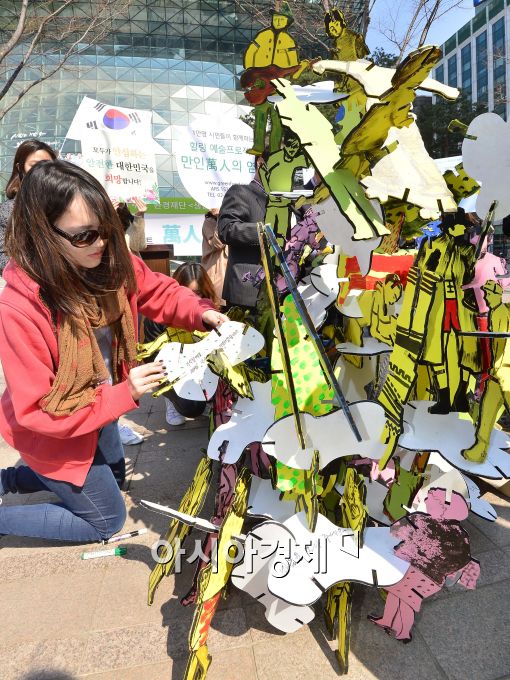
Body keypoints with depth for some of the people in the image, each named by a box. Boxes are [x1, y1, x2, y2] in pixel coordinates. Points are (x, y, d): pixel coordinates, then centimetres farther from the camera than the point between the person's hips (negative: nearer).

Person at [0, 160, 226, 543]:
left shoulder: (111, 263, -19)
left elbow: (159, 292, -2)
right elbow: (38, 412, -29)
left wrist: (201, 312, -20)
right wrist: (124, 395, -35)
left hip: (99, 407, 6)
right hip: (52, 433, -6)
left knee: (111, 473, 33)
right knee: (107, 519, 14)